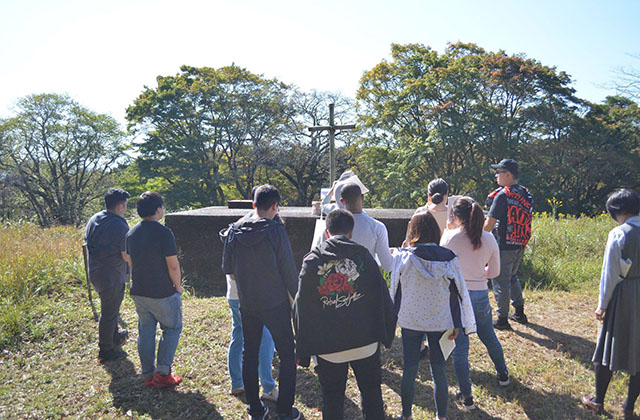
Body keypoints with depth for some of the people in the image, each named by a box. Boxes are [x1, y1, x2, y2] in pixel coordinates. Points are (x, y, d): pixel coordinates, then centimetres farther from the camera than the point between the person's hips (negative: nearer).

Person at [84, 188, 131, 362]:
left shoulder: (93, 219, 2)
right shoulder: (120, 226, -22)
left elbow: (88, 243, 13)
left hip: (94, 271, 8)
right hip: (112, 275, -8)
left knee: (109, 307, 27)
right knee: (109, 312, 5)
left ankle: (115, 337, 46)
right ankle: (106, 351, 18)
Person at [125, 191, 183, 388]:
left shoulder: (131, 233, 4)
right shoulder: (163, 233, -18)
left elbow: (130, 261, 14)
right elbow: (173, 265, -18)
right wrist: (178, 286, -3)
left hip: (138, 291, 7)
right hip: (162, 292, -6)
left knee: (146, 331, 15)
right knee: (172, 328, 10)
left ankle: (148, 375, 22)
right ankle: (163, 372, 7)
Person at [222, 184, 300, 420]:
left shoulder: (234, 230, -3)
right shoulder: (275, 230, -16)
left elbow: (227, 268, 6)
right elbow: (289, 270, -13)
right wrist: (297, 299, -2)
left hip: (247, 304, 4)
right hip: (276, 304, -4)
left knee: (249, 355, 17)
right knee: (287, 356, 10)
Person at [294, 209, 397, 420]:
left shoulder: (311, 260, -6)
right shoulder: (362, 255, -4)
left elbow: (302, 307, -4)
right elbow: (381, 296, -2)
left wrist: (302, 349, 3)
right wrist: (386, 332, 9)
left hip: (327, 346, -1)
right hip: (365, 342, 1)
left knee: (332, 398, 13)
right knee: (371, 394, 18)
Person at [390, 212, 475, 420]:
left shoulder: (402, 257, -12)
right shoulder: (448, 258, -8)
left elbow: (395, 290, -2)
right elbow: (458, 292, -3)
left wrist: (393, 317, 11)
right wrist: (456, 325, 5)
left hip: (410, 321, -1)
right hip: (440, 322, 1)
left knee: (409, 371, 11)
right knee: (439, 370, 13)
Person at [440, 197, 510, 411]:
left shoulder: (449, 237, -13)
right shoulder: (489, 238, -3)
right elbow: (494, 271, 6)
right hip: (480, 295, 4)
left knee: (460, 345, 5)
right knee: (489, 337, 26)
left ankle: (466, 397, 12)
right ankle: (503, 375, 47)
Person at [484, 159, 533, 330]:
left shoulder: (502, 195, -17)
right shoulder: (525, 193, 8)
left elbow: (489, 224, -16)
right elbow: (523, 218, 16)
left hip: (505, 245, -8)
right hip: (520, 245, 8)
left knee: (500, 280, 2)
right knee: (512, 277, 23)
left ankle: (502, 319, 8)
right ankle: (519, 313, 30)